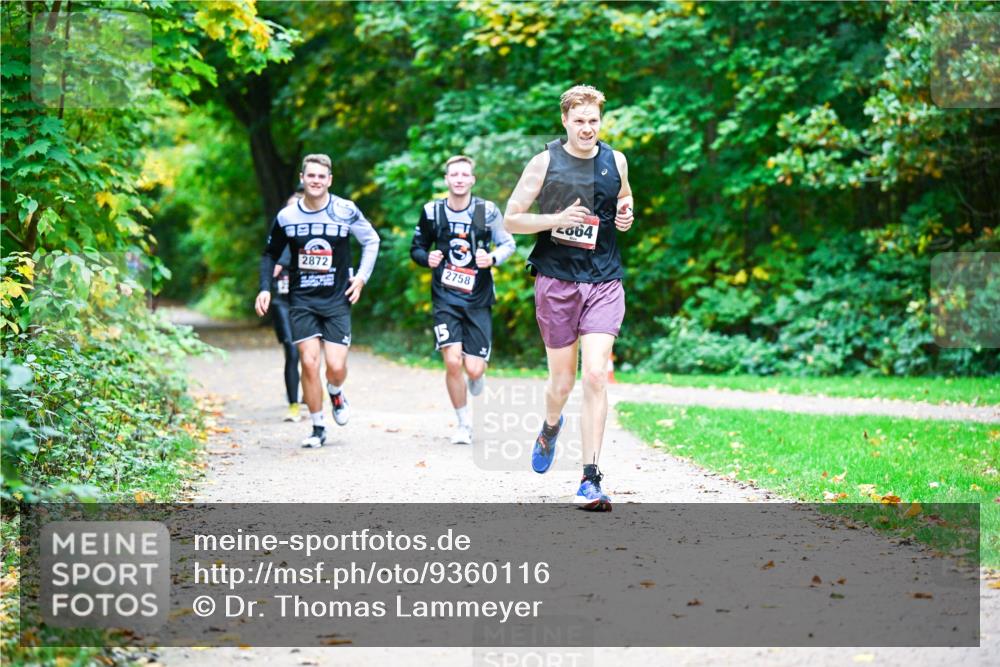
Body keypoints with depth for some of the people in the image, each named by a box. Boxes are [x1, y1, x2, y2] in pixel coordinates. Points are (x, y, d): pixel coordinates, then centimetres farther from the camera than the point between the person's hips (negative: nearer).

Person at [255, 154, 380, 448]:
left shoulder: (345, 211, -5)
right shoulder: (286, 217, -1)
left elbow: (371, 241, 10)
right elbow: (270, 254, 13)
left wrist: (362, 276, -1)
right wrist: (265, 288, 0)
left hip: (337, 300, -1)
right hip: (302, 300, 1)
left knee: (336, 366, -8)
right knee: (309, 363, -10)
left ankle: (336, 394, 30)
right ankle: (318, 429, 6)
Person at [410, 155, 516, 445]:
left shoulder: (487, 211, -4)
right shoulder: (432, 211, 0)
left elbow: (508, 244, 3)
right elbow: (416, 247, 11)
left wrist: (492, 258, -17)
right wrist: (427, 258, -11)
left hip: (478, 300, 0)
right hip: (446, 298, 0)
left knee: (474, 369, -7)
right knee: (452, 361, -15)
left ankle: (478, 377, 35)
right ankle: (464, 424, 6)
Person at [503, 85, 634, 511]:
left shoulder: (615, 161, 6)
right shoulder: (545, 163, -2)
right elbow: (510, 220, -1)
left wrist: (625, 215, 4)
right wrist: (556, 219, -16)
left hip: (605, 283, 1)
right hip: (556, 281, -1)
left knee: (595, 375, -13)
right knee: (562, 381, 7)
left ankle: (590, 479, -10)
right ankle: (550, 427, 44)